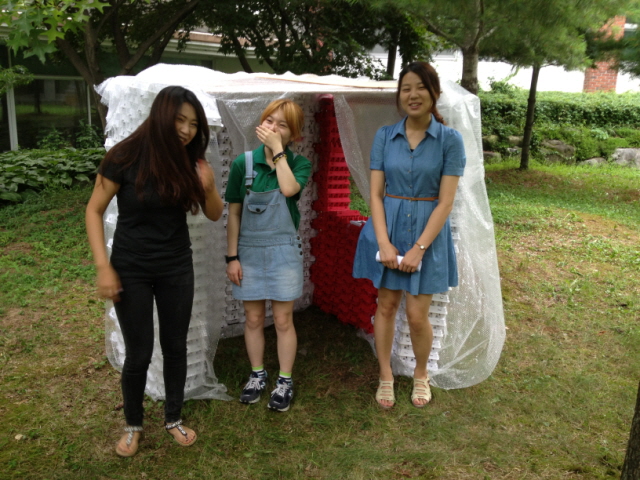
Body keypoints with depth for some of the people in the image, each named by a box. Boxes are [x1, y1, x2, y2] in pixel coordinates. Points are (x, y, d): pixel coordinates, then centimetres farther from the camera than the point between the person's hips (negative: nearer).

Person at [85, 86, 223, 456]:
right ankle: (133, 425, 30)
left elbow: (215, 215, 3)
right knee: (139, 353, 5)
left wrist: (209, 188, -19)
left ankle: (173, 419, 33)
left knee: (175, 346, 12)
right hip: (131, 269, -3)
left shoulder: (191, 162, -6)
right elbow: (94, 211, -8)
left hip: (177, 268, 3)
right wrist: (104, 266, -13)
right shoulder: (126, 157, -16)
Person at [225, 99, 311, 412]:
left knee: (283, 320, 7)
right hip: (249, 251, 1)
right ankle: (257, 375, 32)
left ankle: (285, 381, 24)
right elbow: (234, 213, -1)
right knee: (253, 318, 13)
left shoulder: (299, 164, -5)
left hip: (284, 251, -1)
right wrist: (232, 256, -2)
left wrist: (278, 149, -21)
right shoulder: (244, 163, -5)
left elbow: (289, 189, -29)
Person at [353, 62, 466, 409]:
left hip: (428, 234, -2)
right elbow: (375, 194, -2)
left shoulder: (449, 140, -5)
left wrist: (419, 248, -16)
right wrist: (384, 242, -13)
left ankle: (421, 374, 30)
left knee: (417, 315, 1)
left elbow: (445, 202, -9)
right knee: (385, 306, 9)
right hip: (387, 229, 2)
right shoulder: (384, 136, 1)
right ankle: (386, 376, 29)